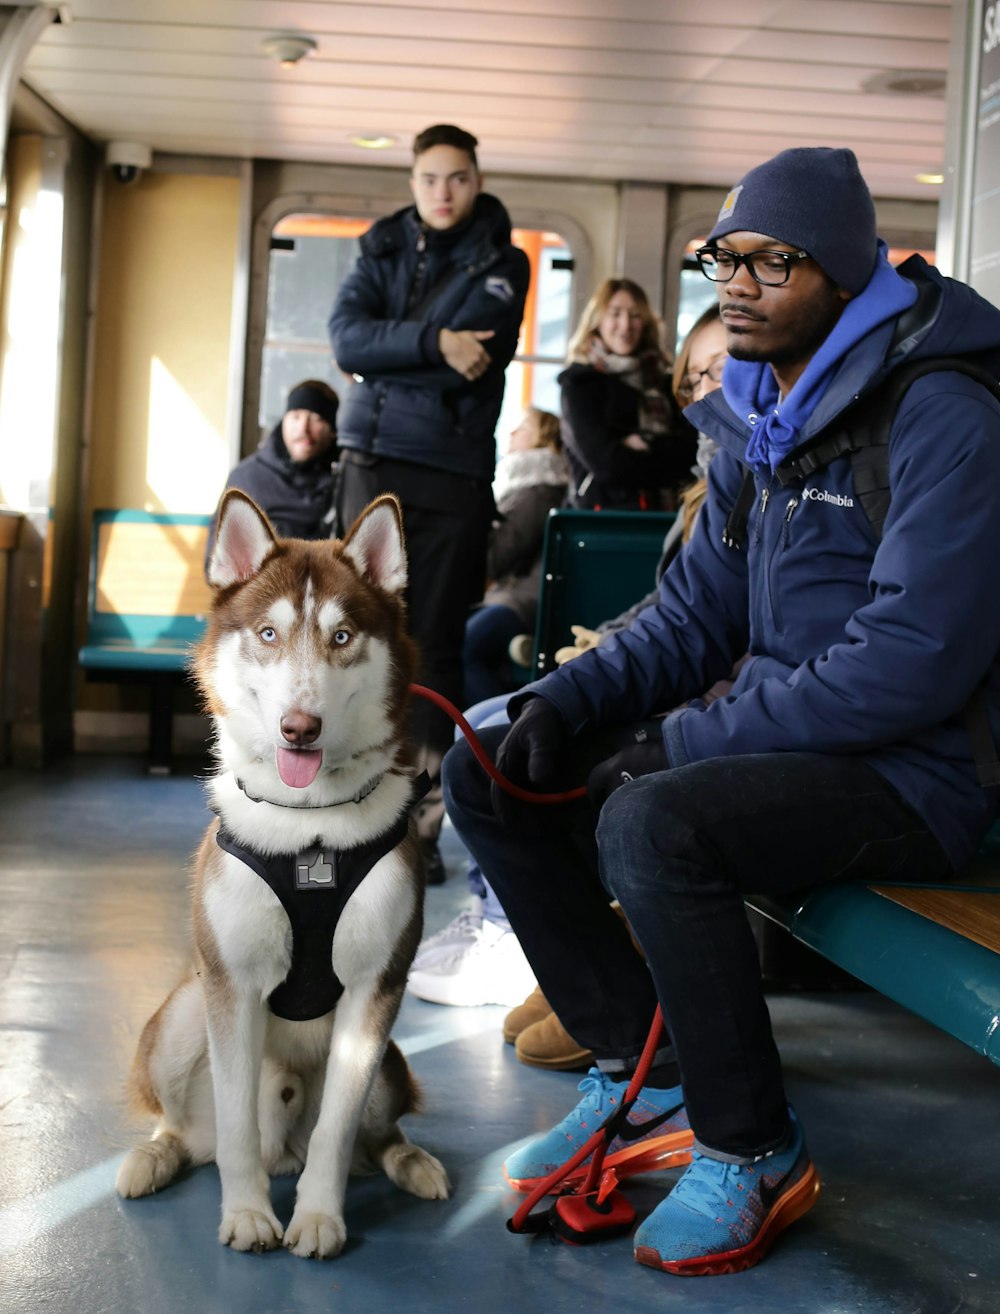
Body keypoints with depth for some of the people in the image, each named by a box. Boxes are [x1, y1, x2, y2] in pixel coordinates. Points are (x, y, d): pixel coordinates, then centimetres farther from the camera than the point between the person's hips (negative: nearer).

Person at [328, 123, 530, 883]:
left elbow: (477, 355, -9)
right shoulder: (382, 251, 15)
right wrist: (431, 344, -15)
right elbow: (347, 337, -3)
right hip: (374, 461, 2)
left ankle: (423, 819, 0)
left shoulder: (502, 264, 7)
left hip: (454, 470, -2)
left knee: (437, 641, -3)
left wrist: (383, 354, -5)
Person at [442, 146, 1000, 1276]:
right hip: (779, 743, 9)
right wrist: (566, 701, -5)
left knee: (654, 824, -35)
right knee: (485, 776, 0)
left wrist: (684, 741, -20)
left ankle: (753, 1155, -13)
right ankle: (642, 1070, 6)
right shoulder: (755, 424, 12)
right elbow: (695, 615, 14)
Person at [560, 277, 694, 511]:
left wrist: (647, 444, -10)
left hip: (658, 511, 4)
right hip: (600, 508, -4)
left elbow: (687, 450, 4)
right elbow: (604, 461, -10)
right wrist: (664, 450, 0)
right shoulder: (579, 382, 1)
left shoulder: (661, 382, 15)